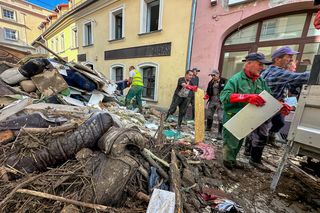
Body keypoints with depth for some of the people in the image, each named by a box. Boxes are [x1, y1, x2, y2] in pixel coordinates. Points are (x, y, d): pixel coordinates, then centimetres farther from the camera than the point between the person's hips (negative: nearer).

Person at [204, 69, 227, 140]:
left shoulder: (224, 81, -8)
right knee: (209, 115, 18)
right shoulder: (211, 82, 7)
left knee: (220, 118, -5)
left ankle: (220, 133, 7)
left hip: (220, 102, -5)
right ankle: (208, 127, 40)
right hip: (212, 101, 6)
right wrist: (206, 96, -5)